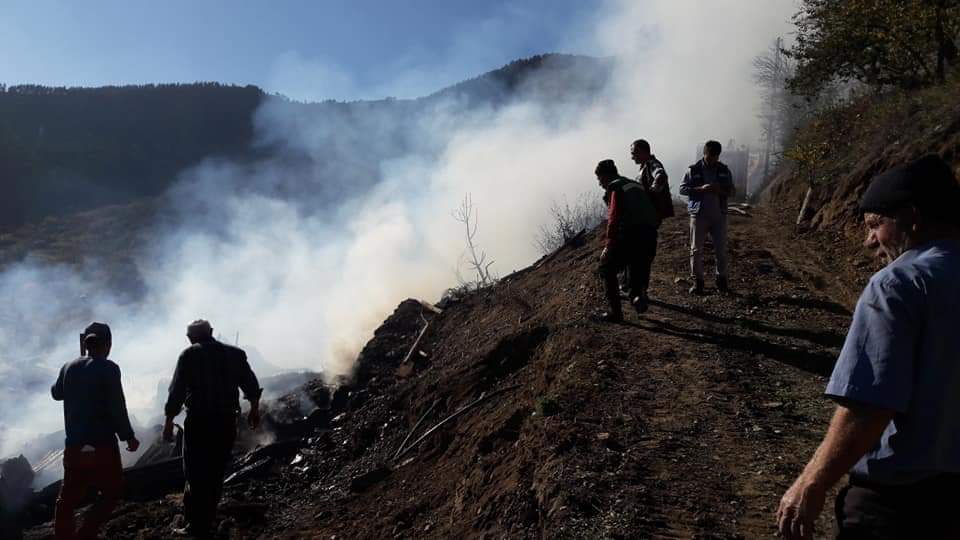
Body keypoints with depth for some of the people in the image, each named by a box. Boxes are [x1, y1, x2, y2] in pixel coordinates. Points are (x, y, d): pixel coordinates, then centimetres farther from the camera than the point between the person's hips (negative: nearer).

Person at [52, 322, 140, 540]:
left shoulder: (68, 367, 5)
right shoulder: (108, 368, -12)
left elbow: (56, 393, 26)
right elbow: (117, 408, -15)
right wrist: (129, 437, -4)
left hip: (73, 446, 5)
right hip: (101, 446, -5)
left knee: (68, 499, 15)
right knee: (112, 491, 12)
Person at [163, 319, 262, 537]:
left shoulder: (190, 355, -2)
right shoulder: (234, 354, 9)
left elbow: (177, 391, -9)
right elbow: (251, 385, 9)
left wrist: (169, 421, -3)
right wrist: (254, 410, 22)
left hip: (199, 421, -4)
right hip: (227, 421, 4)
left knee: (196, 475, 1)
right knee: (215, 475, 13)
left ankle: (197, 527, 1)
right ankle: (206, 523, 20)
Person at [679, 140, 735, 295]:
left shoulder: (724, 170, 6)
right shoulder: (694, 170, -1)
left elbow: (731, 191, 8)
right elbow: (682, 189, -4)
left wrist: (720, 190, -14)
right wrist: (701, 189, -19)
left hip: (719, 215, 2)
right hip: (699, 215, -2)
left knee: (721, 249, 3)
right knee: (696, 249, 0)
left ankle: (722, 280, 14)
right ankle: (697, 281, 8)